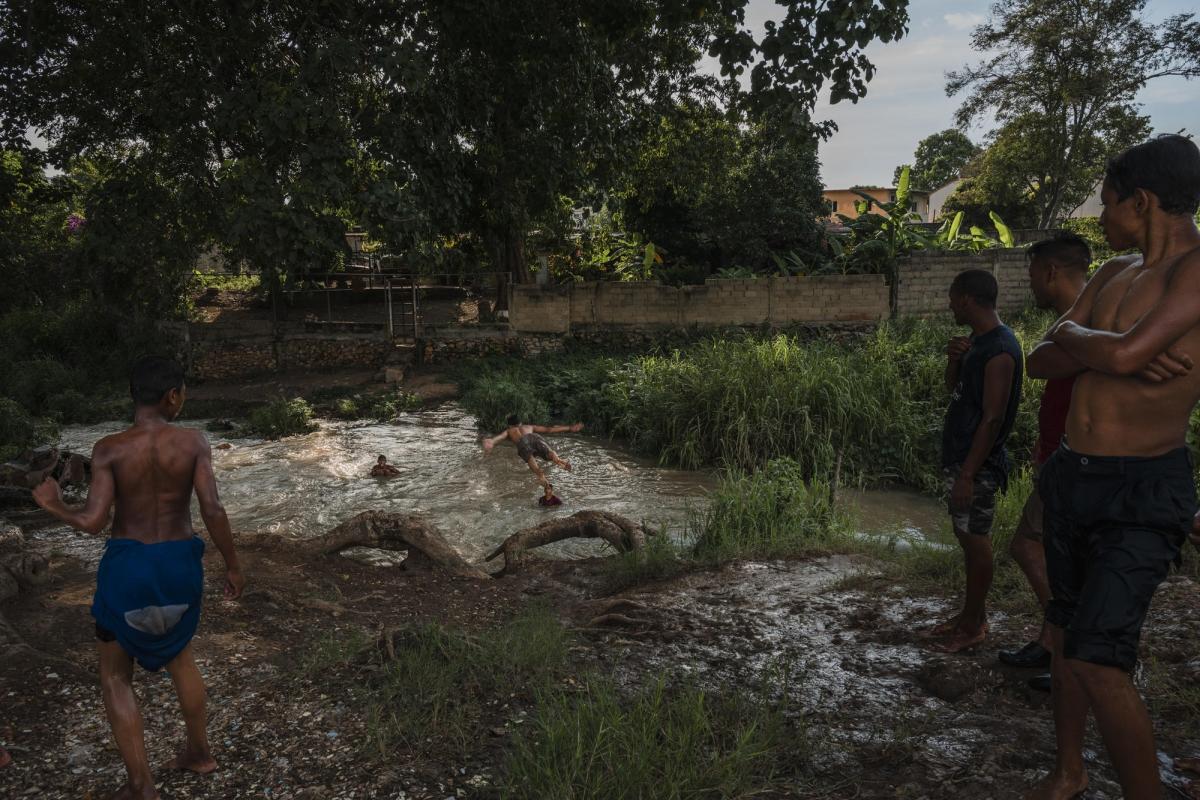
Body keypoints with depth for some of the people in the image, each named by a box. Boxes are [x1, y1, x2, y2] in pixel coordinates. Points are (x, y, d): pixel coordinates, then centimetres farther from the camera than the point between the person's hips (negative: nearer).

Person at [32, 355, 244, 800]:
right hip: (180, 563, 2)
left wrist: (53, 506, 6)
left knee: (115, 676, 16)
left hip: (127, 566, -2)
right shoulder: (193, 442, -9)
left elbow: (93, 522, -15)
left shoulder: (109, 449, -11)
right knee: (177, 652, 30)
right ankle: (199, 751, 40)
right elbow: (212, 510, -14)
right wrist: (232, 565, -2)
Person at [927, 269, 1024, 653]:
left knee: (975, 538, 1)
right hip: (959, 455, 9)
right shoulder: (977, 341, 10)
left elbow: (992, 418, -21)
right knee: (967, 535, 16)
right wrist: (954, 359, -1)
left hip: (977, 463, -9)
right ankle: (971, 612, 28)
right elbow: (953, 388, 19)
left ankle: (974, 624, 13)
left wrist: (968, 473, -21)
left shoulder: (999, 350, -19)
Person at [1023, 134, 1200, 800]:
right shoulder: (1113, 275, 11)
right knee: (1065, 635, 18)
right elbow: (1042, 361, 6)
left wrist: (1074, 334, -6)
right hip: (1072, 475, 8)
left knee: (1097, 661, -12)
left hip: (1142, 493, -8)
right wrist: (1105, 351, -14)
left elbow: (1125, 353, -27)